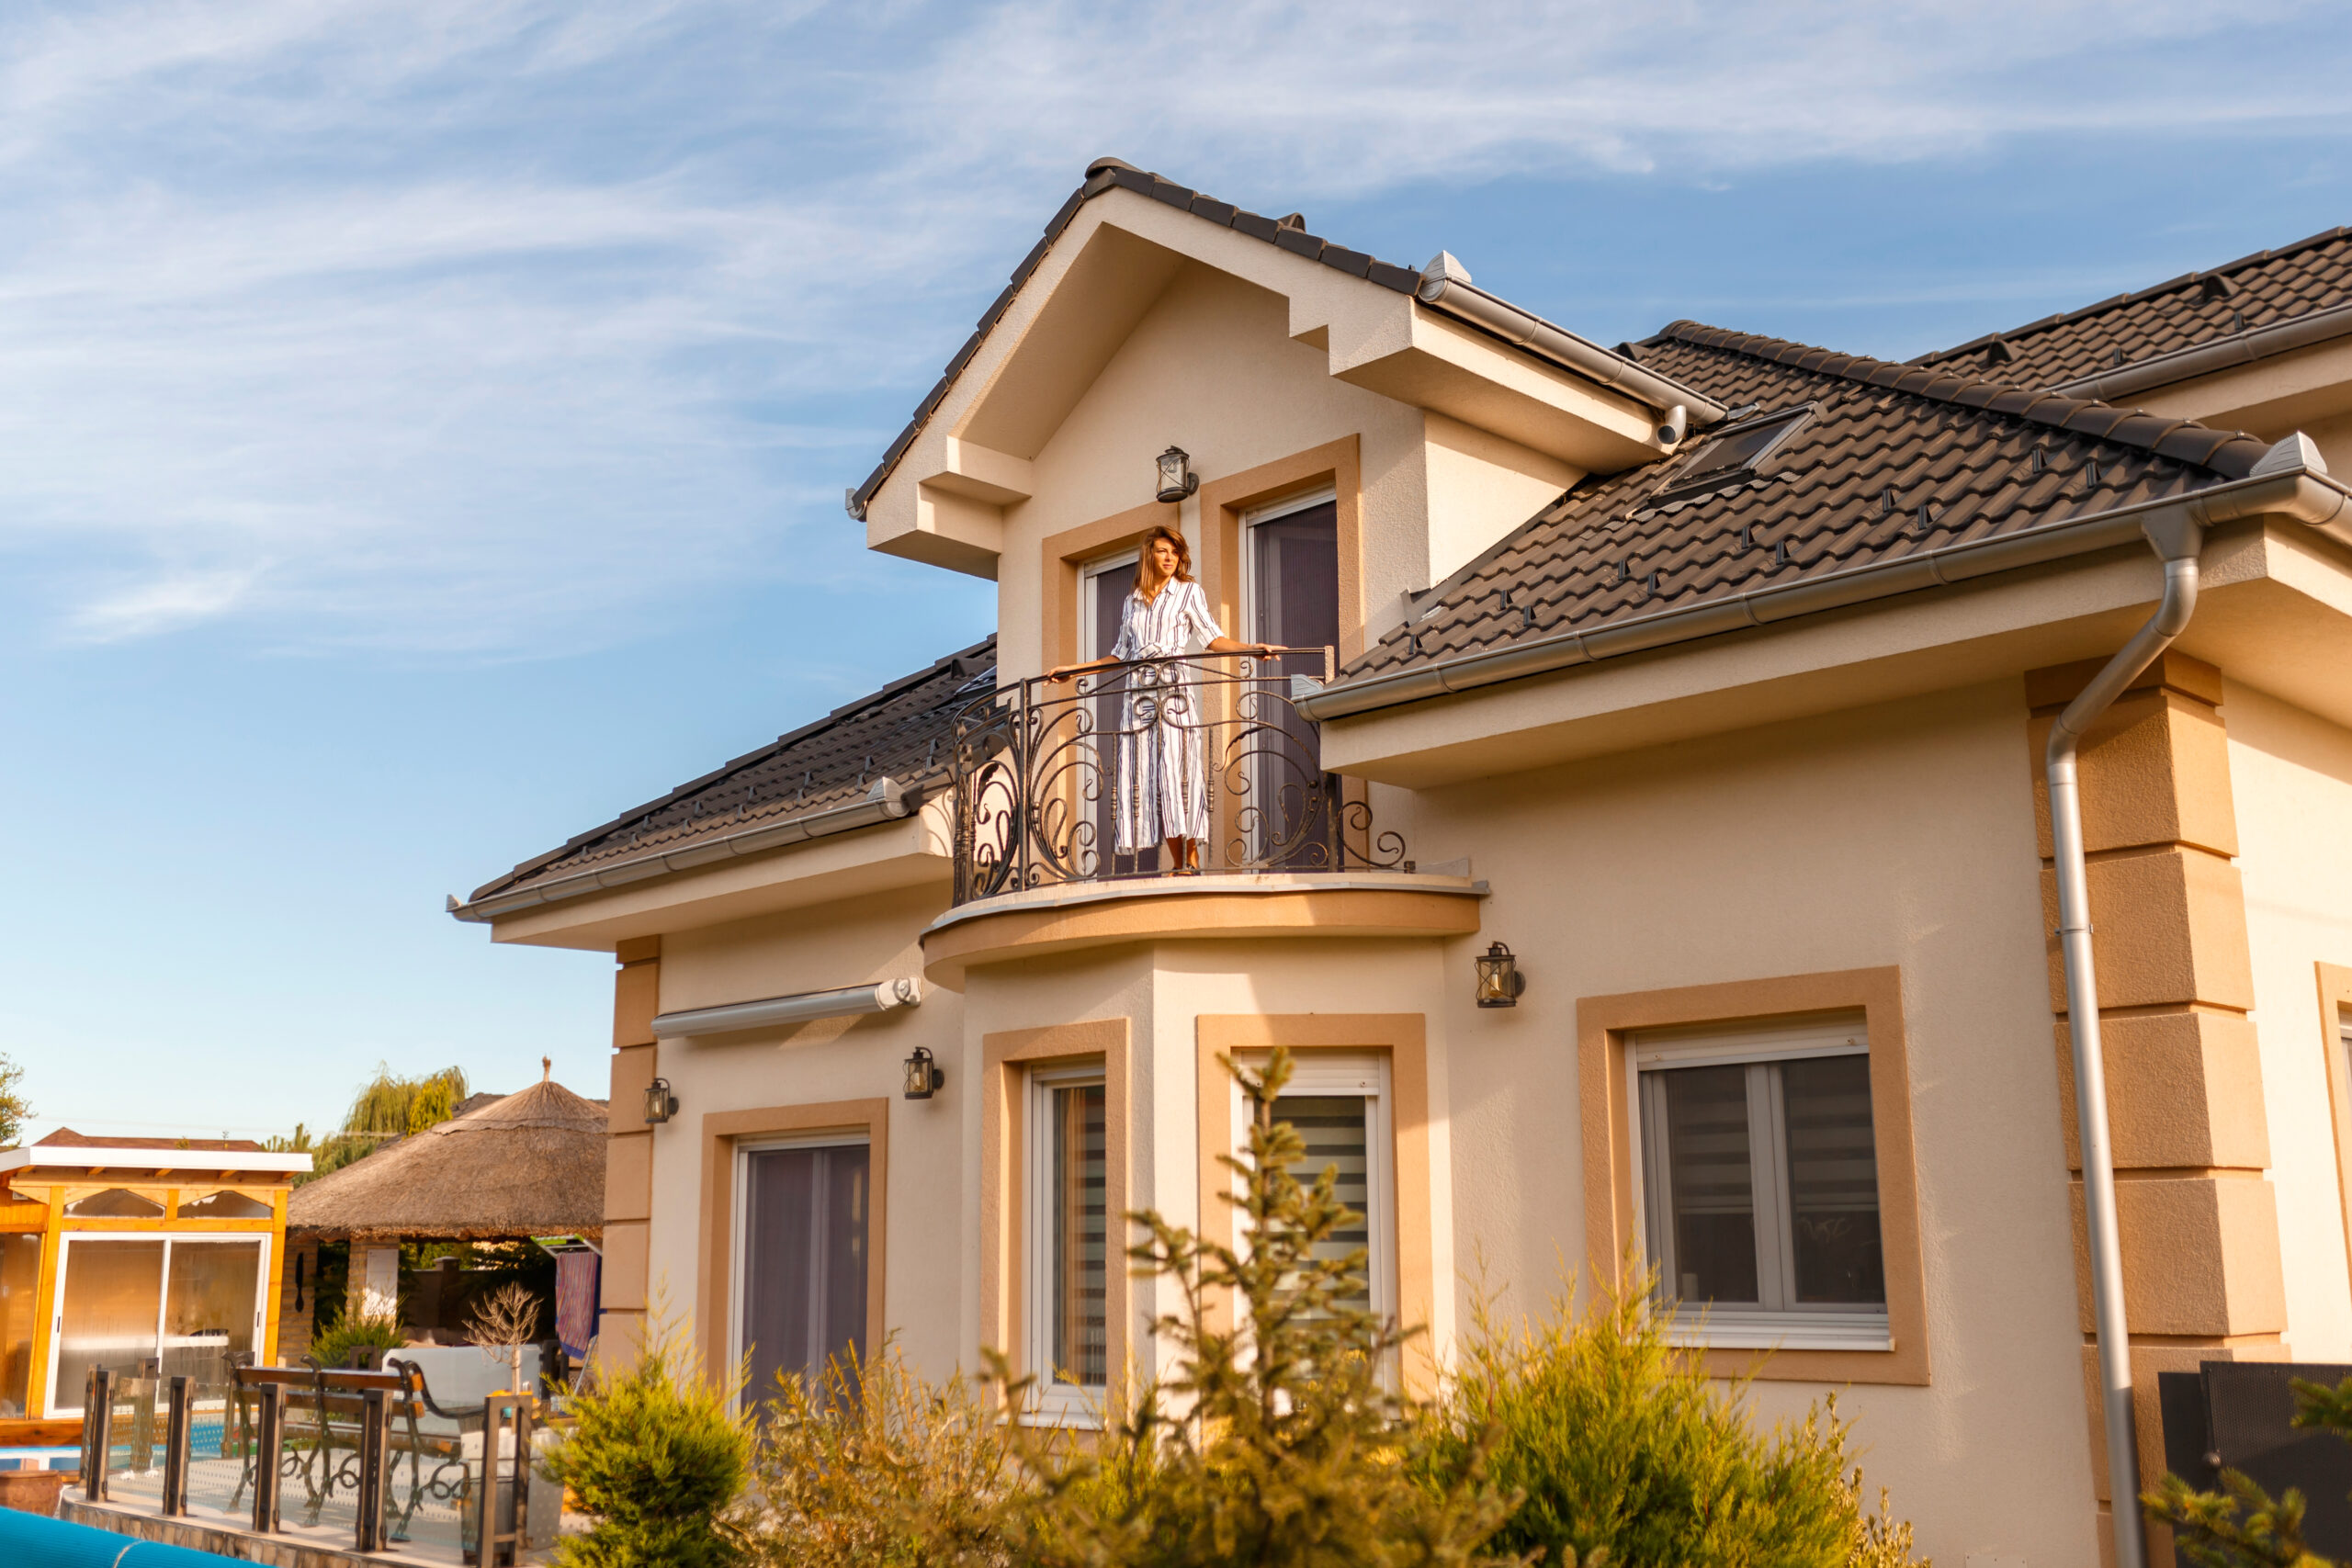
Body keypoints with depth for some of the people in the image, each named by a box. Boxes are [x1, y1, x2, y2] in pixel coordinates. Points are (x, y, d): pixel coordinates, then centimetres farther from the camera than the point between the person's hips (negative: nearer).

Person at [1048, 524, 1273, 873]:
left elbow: (1213, 637, 0)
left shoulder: (1189, 592, 10)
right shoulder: (1132, 602, 20)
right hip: (1139, 695, 4)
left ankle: (1191, 860, -12)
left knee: (1176, 772, -13)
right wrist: (1073, 670, 23)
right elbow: (1120, 655, 24)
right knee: (1146, 778, -4)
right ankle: (1178, 863, -3)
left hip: (1173, 691, -4)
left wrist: (1250, 648, -16)